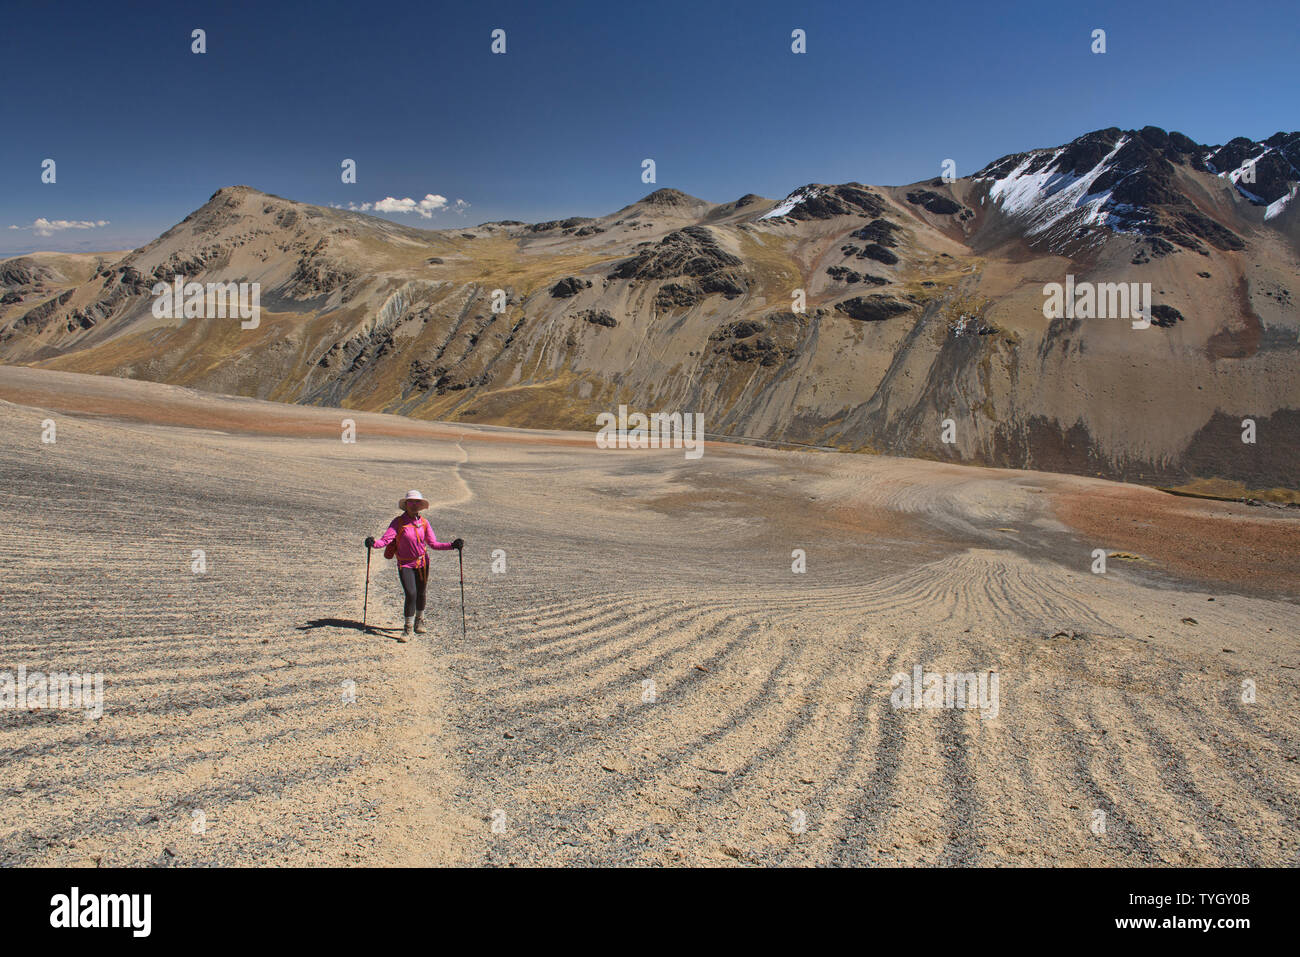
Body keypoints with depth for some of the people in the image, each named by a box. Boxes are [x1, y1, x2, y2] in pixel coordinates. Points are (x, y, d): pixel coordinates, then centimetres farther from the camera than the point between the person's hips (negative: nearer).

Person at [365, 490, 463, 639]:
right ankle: (408, 627, 2)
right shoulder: (398, 522, -10)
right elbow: (386, 539, -19)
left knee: (421, 593, 13)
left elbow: (433, 543, 0)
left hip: (422, 562, 3)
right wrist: (374, 543, -40)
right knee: (411, 594, -14)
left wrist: (452, 545, -12)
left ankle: (419, 621, 38)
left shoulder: (424, 522, 0)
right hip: (405, 564, -3)